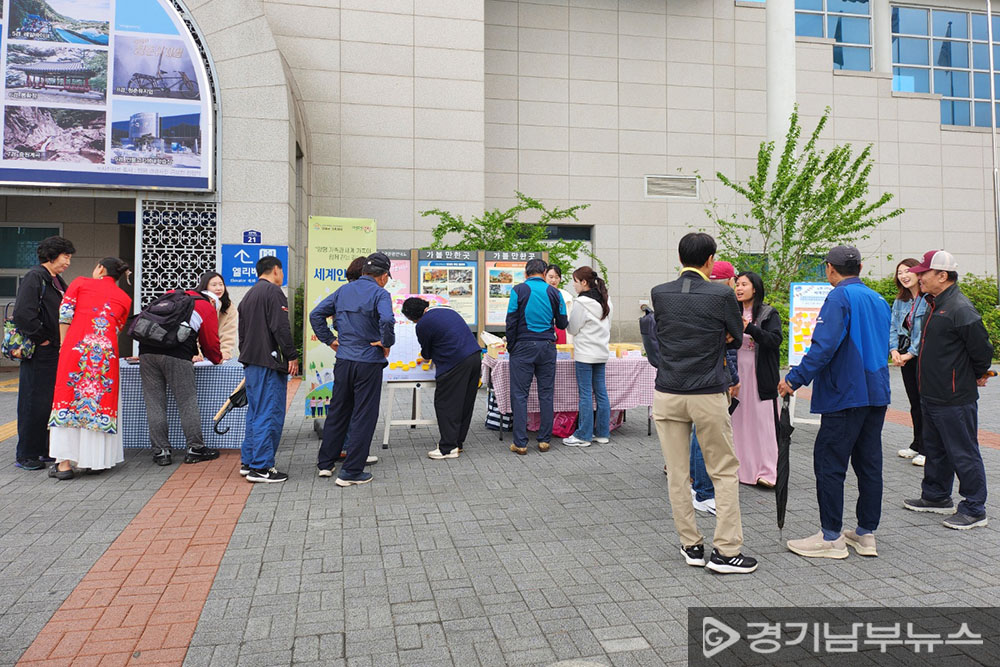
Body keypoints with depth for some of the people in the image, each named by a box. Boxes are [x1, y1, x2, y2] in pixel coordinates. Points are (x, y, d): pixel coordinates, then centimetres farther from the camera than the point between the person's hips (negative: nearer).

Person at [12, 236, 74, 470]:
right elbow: (23, 313, -21)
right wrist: (40, 339, -15)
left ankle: (45, 450, 22)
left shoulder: (57, 281, 16)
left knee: (53, 402, 12)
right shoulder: (34, 277, -11)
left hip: (55, 352, 9)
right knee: (34, 402, -1)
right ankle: (25, 455, 9)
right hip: (38, 353, -8)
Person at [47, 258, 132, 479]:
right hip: (106, 354, 2)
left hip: (76, 349, -1)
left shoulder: (80, 283, 12)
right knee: (102, 403, 10)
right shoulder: (124, 299, 18)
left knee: (68, 401, 3)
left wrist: (64, 345, 10)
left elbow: (65, 314, 4)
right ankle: (96, 460, 13)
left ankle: (64, 464, 2)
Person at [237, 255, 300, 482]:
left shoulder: (248, 296, 21)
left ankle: (248, 462, 21)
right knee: (270, 415, -6)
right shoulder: (273, 292, -9)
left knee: (255, 413, 16)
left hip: (250, 362, 10)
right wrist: (292, 356, -15)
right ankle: (261, 467, -3)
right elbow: (280, 327, -18)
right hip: (269, 363, -10)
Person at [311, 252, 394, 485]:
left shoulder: (344, 290, 9)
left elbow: (316, 315, 9)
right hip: (368, 363, -6)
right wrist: (387, 344, -14)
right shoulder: (380, 293, -10)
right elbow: (387, 320, -29)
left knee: (337, 411, 19)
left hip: (343, 360, 6)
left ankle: (325, 463, 30)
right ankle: (351, 472, 7)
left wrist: (330, 340, 11)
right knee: (363, 417, 3)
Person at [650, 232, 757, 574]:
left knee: (677, 475, 10)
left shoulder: (658, 294, 0)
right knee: (725, 473, 10)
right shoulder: (722, 294, -8)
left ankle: (691, 546, 19)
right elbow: (737, 339, 7)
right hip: (708, 396, -2)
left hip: (668, 395, 3)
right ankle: (726, 551, 11)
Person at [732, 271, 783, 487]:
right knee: (738, 422, 6)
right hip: (737, 373, 4)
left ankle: (766, 471, 3)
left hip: (760, 376, -4)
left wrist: (749, 328, -25)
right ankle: (741, 469, 15)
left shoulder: (769, 314, -1)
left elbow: (775, 340, -15)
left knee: (762, 422, -3)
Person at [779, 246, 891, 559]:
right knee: (869, 463, 12)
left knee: (829, 463, -1)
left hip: (845, 394, -8)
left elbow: (824, 345, -23)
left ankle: (831, 537, 4)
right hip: (877, 393, 9)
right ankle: (866, 534, 20)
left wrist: (795, 378, -19)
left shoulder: (840, 297, -11)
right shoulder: (879, 300, 15)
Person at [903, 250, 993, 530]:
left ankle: (974, 509, 12)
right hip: (932, 396, 10)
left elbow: (982, 349, -16)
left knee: (963, 454, 1)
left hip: (955, 400, -10)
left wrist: (978, 375, -1)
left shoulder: (960, 309, -20)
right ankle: (936, 497, 35)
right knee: (935, 450, 21)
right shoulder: (935, 305, 10)